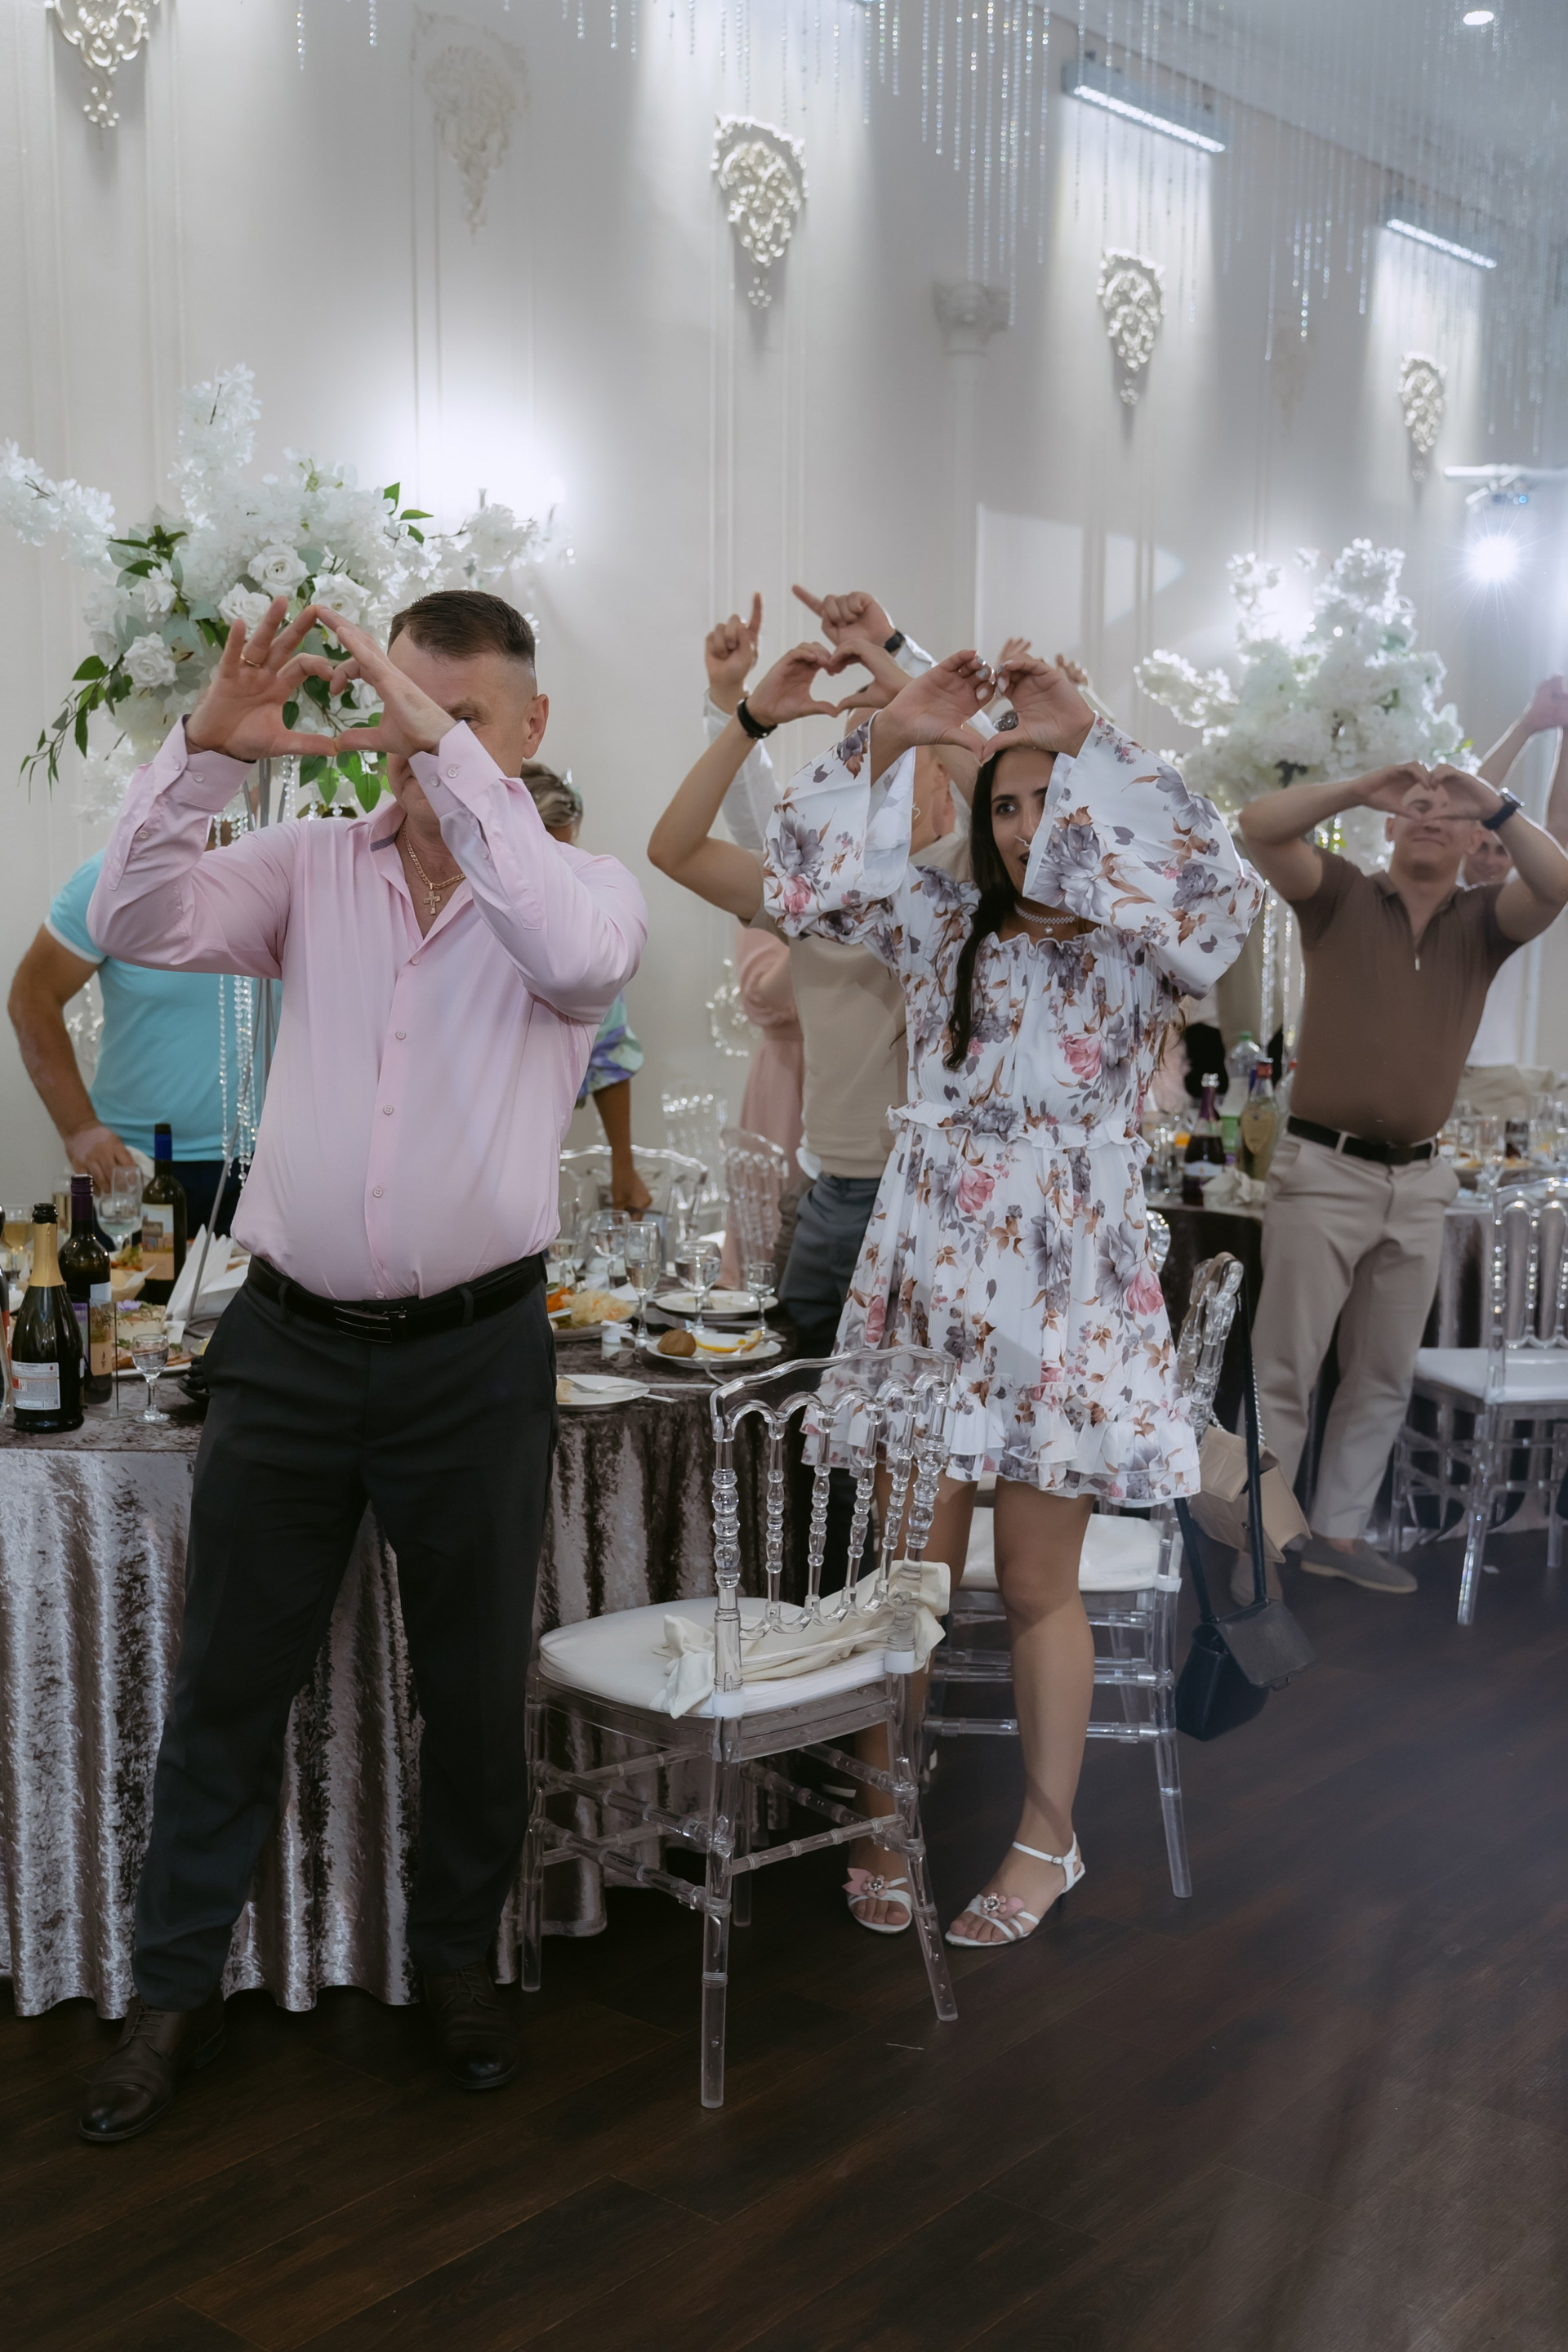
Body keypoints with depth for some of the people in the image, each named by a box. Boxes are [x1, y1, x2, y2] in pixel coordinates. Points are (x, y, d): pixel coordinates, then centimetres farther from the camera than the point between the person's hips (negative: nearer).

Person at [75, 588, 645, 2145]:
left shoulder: (581, 887, -1)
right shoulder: (310, 866, 5)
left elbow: (577, 955, -25)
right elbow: (134, 922, -8)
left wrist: (447, 748, -28)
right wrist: (207, 746, -21)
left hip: (474, 1357, -1)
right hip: (290, 1343, 2)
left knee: (475, 1683, 13)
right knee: (227, 1678, 11)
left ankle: (456, 1958, 35)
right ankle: (175, 1988, 27)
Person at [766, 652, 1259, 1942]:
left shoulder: (1141, 952, -2)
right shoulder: (946, 926, 9)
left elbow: (1218, 889, -23)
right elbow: (805, 874, 2)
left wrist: (1089, 740, -22)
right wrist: (890, 736, -9)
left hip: (1064, 1296, -2)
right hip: (926, 1283, 3)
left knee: (1039, 1586, 9)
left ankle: (1048, 1838, 26)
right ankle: (885, 1820, 22)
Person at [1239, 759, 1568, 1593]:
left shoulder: (1484, 921, 7)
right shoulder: (1340, 896, 1)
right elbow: (1258, 825, -14)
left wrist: (1496, 803, -23)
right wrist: (1359, 791, -17)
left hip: (1418, 1182, 4)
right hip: (1322, 1171, -4)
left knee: (1384, 1377, 11)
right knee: (1283, 1371, -1)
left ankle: (1339, 1532, 22)